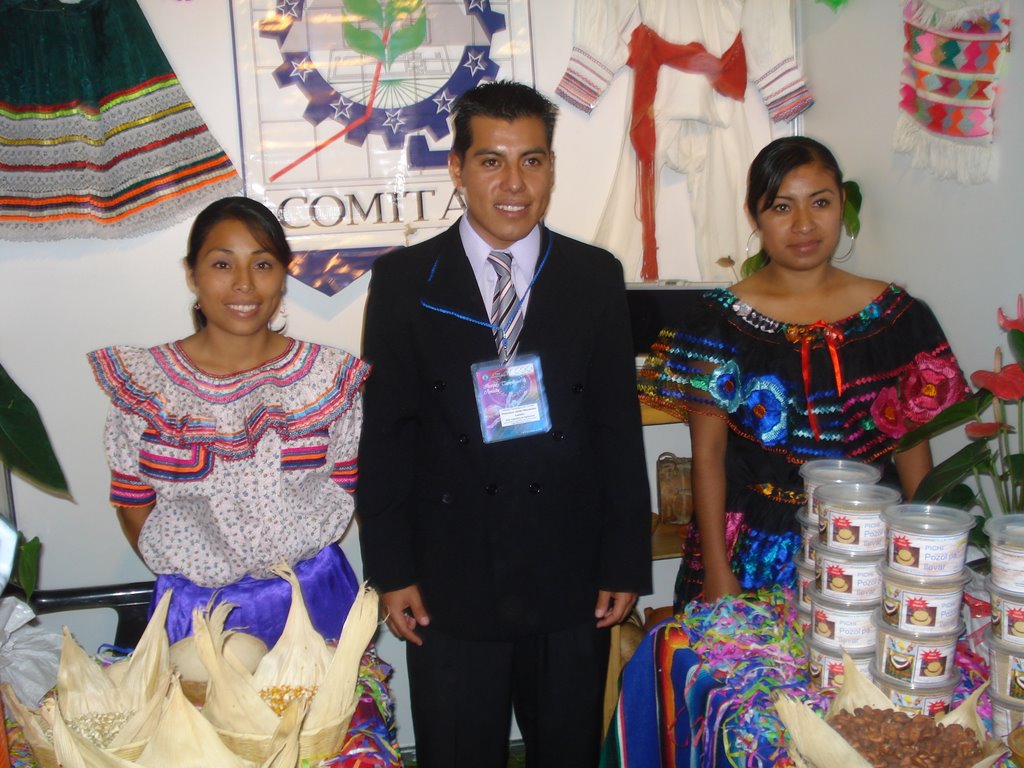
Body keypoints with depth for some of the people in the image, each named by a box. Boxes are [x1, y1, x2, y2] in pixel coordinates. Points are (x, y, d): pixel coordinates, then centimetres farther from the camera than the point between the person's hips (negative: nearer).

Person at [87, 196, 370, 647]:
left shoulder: (329, 376, -5)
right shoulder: (142, 383, -6)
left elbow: (347, 489, 1)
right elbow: (133, 506, 1)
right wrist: (189, 578, -6)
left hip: (315, 599, 1)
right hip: (194, 609, 0)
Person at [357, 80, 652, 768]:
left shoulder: (596, 277, 2)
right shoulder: (404, 281, -2)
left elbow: (618, 428, 2)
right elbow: (386, 435, -2)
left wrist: (626, 563, 1)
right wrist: (391, 570, -5)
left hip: (571, 582, 2)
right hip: (449, 585, -1)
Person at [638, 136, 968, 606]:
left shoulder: (895, 315, 1)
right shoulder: (721, 320, -5)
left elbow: (913, 448, 6)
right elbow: (708, 457, -4)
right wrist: (717, 573, -7)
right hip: (755, 556, -2)